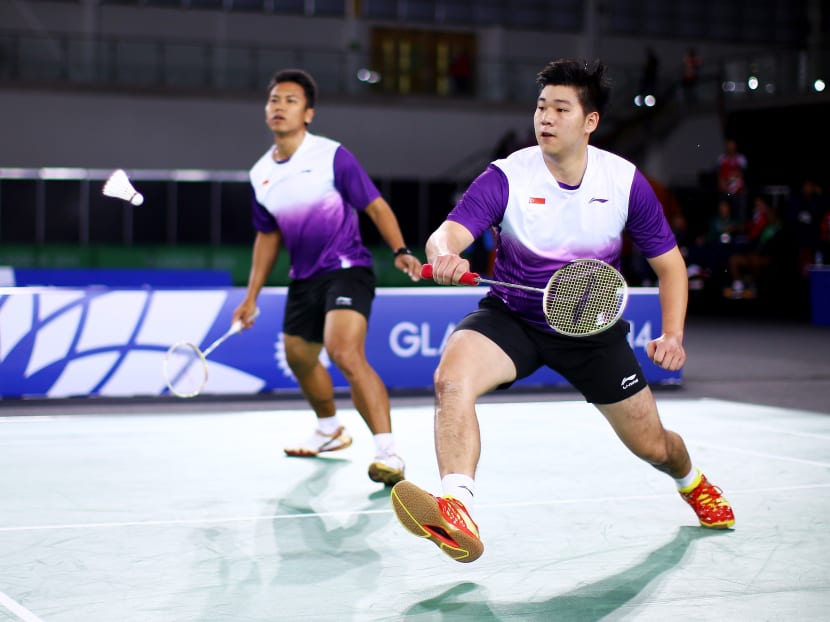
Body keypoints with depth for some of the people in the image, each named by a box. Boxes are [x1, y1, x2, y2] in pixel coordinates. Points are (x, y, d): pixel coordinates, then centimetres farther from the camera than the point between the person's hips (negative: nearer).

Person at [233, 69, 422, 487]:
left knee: (346, 353, -28)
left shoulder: (332, 156, -11)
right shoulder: (260, 175, 7)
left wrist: (400, 251, -23)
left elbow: (376, 206, -9)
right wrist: (252, 295, 18)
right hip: (304, 279, 8)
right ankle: (329, 429, 49)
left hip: (346, 269, -8)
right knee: (299, 358, 21)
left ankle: (388, 454, -29)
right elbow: (268, 235, 19)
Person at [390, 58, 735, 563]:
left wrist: (673, 336, -13)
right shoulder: (507, 177, -17)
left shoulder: (626, 181, -11)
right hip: (511, 317, -1)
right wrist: (445, 255, -55)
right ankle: (458, 512, -44)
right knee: (452, 375, -34)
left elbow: (669, 262, 0)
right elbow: (448, 233, -30)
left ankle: (692, 480, 48)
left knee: (652, 447, 9)